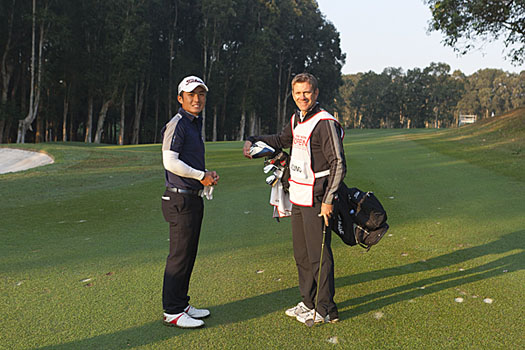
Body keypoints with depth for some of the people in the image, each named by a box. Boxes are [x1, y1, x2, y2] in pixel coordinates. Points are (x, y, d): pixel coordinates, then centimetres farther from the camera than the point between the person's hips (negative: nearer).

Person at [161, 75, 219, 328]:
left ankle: (181, 305, 25)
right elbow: (170, 162, -21)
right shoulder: (177, 124, -11)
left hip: (193, 198, 10)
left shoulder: (195, 125, 19)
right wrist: (201, 176, -14)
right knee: (179, 256, -3)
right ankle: (172, 312, 7)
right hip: (180, 199, -10)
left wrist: (207, 176, 8)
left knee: (188, 255, 14)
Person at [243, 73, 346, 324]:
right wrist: (253, 141, 21)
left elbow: (338, 164, -15)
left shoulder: (325, 122, -13)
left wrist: (328, 200, -19)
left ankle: (326, 310, 13)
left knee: (318, 255, -1)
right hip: (297, 198, 9)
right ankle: (308, 303, 30)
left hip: (316, 199, -9)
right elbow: (282, 140, 32)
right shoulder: (295, 120, 12)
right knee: (301, 254, 16)